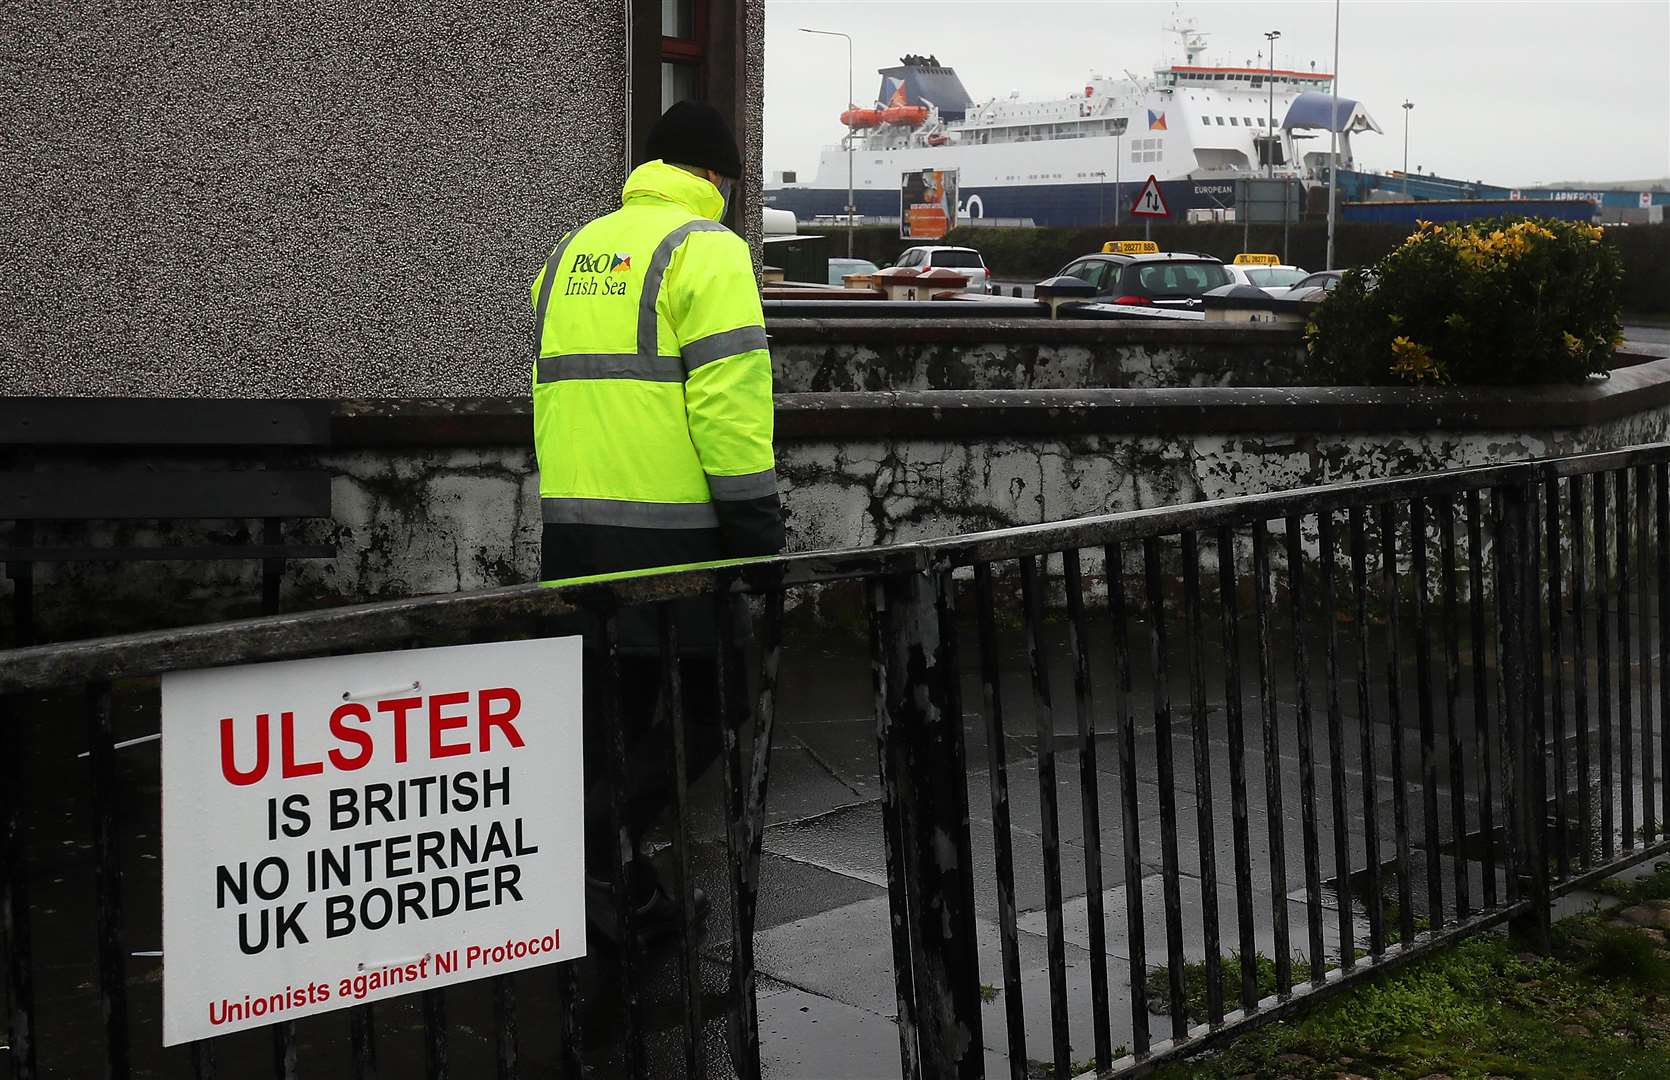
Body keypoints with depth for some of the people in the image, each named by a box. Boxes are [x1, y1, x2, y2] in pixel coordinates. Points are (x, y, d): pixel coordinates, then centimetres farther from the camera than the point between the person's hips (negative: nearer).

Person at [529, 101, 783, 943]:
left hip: (571, 524, 8)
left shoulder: (572, 253, 19)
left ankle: (613, 880, 22)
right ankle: (600, 851, -10)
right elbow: (728, 399, -15)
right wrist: (757, 519, -12)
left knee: (612, 708, 15)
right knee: (707, 701, 1)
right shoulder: (705, 248, -5)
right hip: (669, 527, -8)